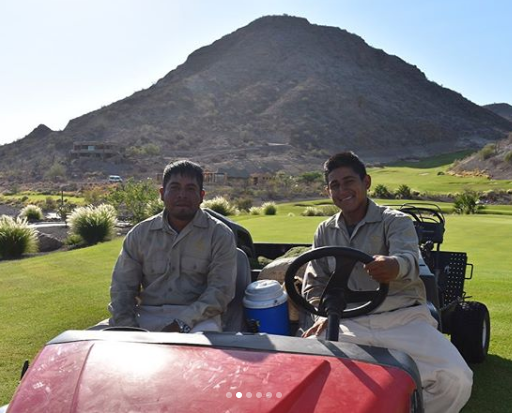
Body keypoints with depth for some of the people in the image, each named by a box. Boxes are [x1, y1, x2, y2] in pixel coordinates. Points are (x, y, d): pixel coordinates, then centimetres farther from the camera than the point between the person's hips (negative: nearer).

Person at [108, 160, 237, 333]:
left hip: (197, 317, -3)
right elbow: (122, 287, 9)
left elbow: (220, 290, -7)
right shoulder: (139, 234, 9)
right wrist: (127, 327, -9)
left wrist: (183, 324, -19)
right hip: (147, 317, 3)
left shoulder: (220, 235, 0)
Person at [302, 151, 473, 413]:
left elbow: (408, 259, -19)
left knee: (456, 379, -26)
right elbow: (314, 282, 13)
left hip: (403, 317, -2)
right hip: (350, 323, 2)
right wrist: (324, 313, -9)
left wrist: (394, 266, -45)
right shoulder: (325, 232, 15)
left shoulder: (396, 221, 2)